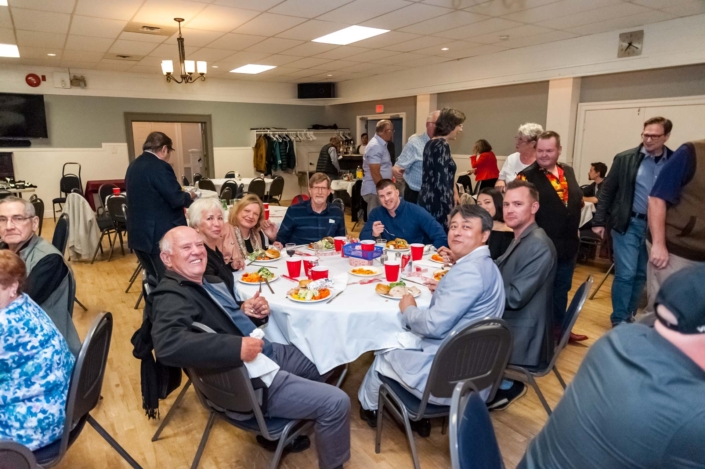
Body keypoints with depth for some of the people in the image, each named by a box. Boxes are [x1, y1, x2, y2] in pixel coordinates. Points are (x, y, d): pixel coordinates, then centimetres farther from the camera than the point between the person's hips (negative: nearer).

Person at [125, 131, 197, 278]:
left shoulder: (133, 165, 12)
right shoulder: (159, 166, -17)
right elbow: (176, 199, -19)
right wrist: (189, 196, 2)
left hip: (140, 233, 9)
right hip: (160, 235, -9)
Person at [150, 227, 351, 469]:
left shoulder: (206, 281, 8)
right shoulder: (171, 296, -20)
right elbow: (167, 344, -38)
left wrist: (246, 310, 0)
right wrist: (237, 348, -37)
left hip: (266, 353, 10)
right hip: (248, 378, -10)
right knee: (336, 402, -11)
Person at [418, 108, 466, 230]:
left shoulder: (431, 143, 13)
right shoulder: (442, 146, -14)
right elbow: (442, 182, -20)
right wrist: (449, 211, -18)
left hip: (427, 200, 10)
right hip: (438, 204, -9)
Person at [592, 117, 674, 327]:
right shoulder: (625, 159, -3)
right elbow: (607, 191, -1)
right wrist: (599, 221, -4)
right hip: (628, 224, -2)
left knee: (642, 274, 13)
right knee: (626, 273, -6)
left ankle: (630, 316, 29)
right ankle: (619, 321, 8)